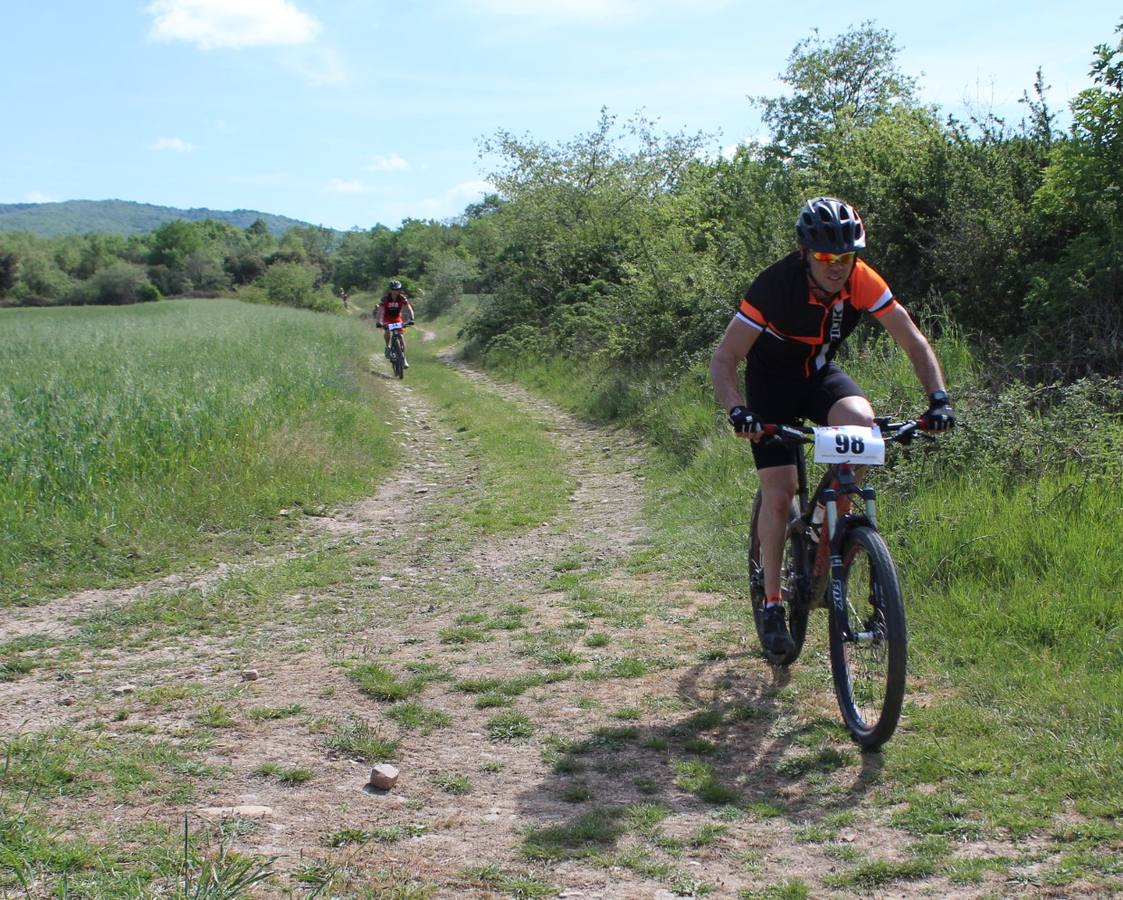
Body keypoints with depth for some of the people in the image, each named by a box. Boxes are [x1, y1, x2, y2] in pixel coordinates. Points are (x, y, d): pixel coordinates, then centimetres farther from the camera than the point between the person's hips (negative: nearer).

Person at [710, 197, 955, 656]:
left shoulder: (863, 282, -22)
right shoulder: (775, 285, -30)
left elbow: (914, 343, -15)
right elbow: (723, 359, -30)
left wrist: (938, 398, -30)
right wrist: (737, 411, -47)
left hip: (820, 375, 3)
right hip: (771, 381, -3)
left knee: (860, 420, -31)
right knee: (779, 492, -11)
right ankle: (772, 604, 4)